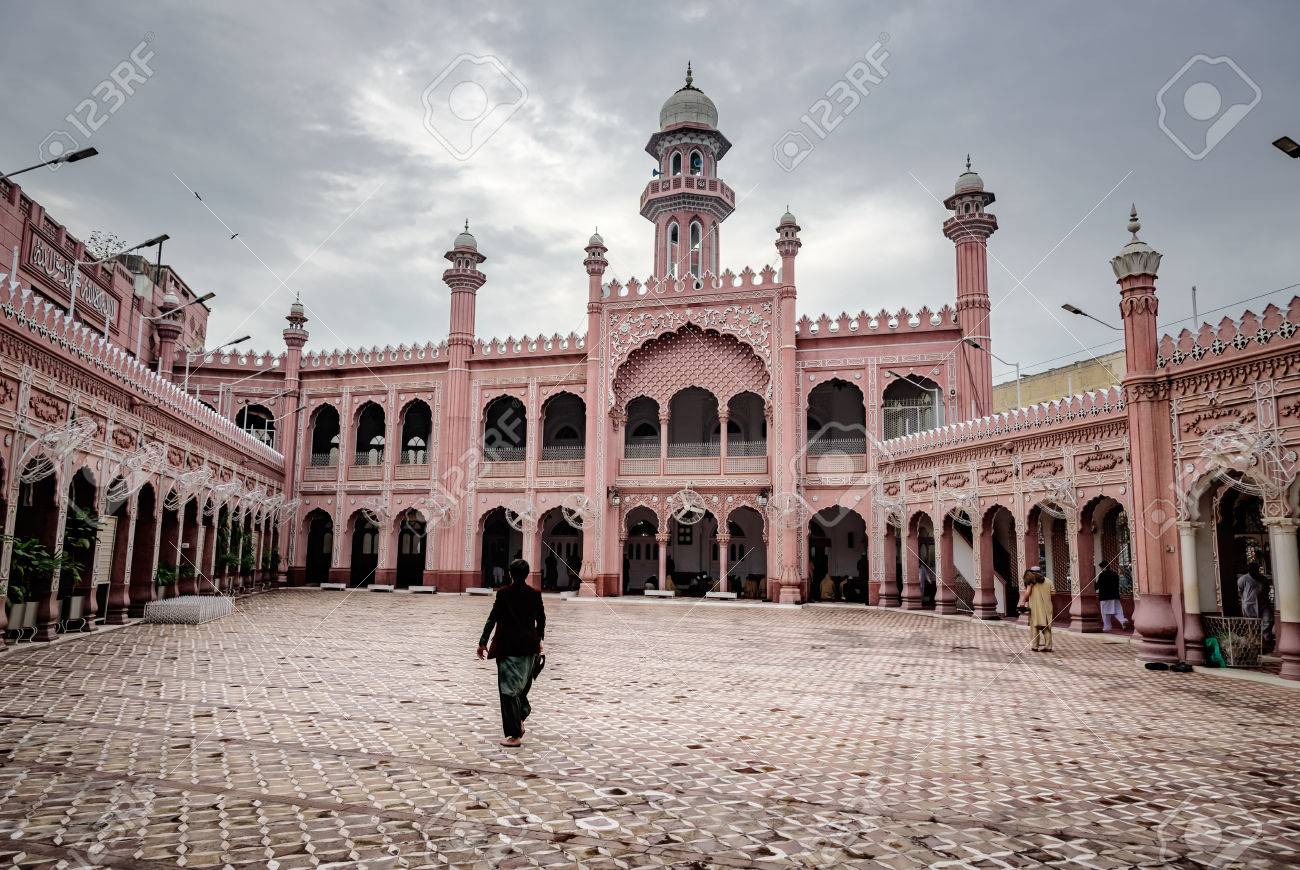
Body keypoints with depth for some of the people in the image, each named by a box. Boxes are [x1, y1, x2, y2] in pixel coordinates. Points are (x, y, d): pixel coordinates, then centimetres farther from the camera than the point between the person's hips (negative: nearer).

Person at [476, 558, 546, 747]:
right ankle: (520, 719, 26)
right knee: (522, 685, 24)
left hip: (508, 647, -3)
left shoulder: (503, 593, -8)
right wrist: (539, 640, 25)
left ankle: (515, 735, 0)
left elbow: (492, 619, -9)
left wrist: (483, 642, -2)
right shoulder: (535, 594, 1)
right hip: (529, 647, 4)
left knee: (509, 689, 1)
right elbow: (541, 619, 9)